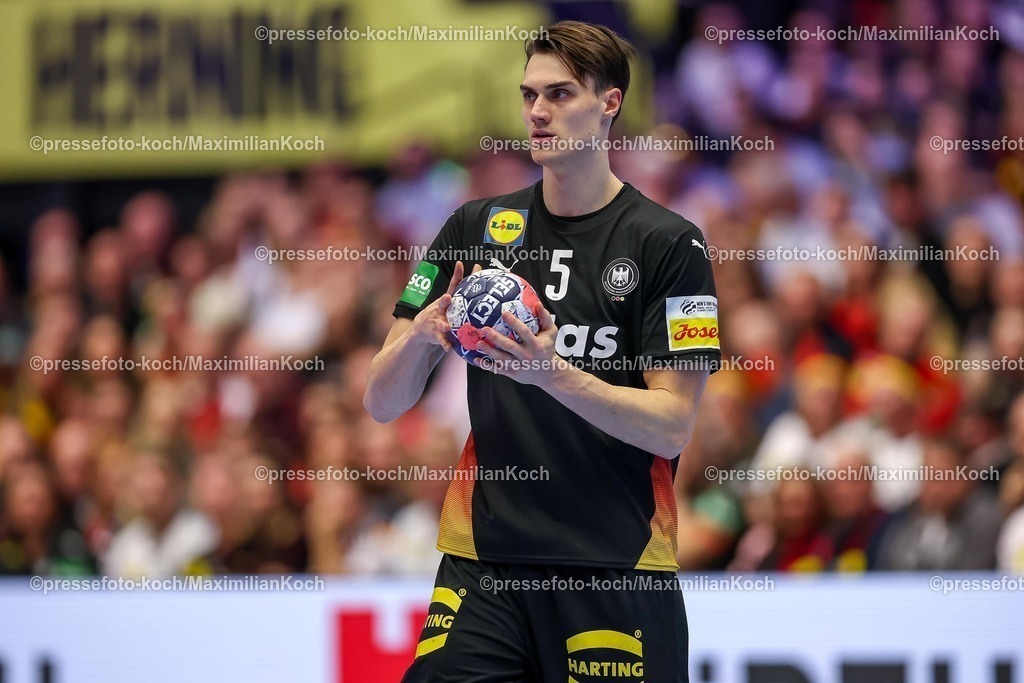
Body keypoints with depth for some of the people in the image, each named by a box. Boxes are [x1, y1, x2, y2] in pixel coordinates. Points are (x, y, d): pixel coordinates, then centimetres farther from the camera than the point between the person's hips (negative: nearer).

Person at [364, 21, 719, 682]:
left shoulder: (669, 243, -3)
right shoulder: (475, 228, 8)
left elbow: (672, 428, -9)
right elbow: (383, 403, 6)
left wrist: (551, 372, -23)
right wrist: (419, 334, -15)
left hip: (616, 570, -3)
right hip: (481, 562, 3)